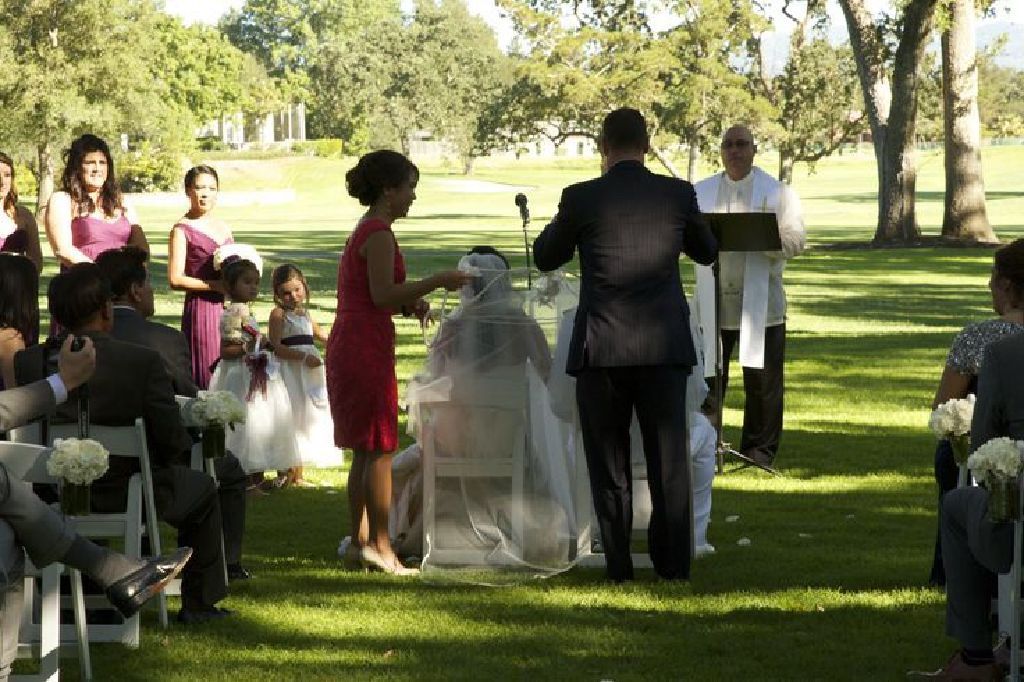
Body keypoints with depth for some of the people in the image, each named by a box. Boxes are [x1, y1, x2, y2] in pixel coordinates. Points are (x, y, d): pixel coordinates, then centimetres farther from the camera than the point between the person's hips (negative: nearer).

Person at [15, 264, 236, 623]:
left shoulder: (26, 363, -14)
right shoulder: (143, 361, -21)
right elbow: (173, 442, -16)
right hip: (131, 497, -4)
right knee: (204, 489, 27)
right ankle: (198, 603, 31)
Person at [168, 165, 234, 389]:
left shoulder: (223, 227, 14)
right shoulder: (182, 230, -4)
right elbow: (175, 280, -11)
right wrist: (216, 286, -16)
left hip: (227, 309, 6)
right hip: (201, 309, -6)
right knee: (206, 375, -7)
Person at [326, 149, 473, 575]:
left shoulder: (364, 232, 17)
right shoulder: (379, 234, -13)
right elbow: (382, 294, -22)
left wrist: (409, 304, 10)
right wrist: (437, 282, -18)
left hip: (348, 346, 10)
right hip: (368, 348, -10)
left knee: (364, 450, 13)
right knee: (380, 450, -5)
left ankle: (360, 540, 17)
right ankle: (379, 545, -3)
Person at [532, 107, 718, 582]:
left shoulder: (582, 198, -6)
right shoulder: (677, 194, -1)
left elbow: (545, 257, 9)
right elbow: (706, 252, 17)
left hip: (601, 349, -1)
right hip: (665, 347, 1)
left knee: (608, 460, 7)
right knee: (668, 458, 7)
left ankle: (618, 564, 6)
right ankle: (673, 562, 5)